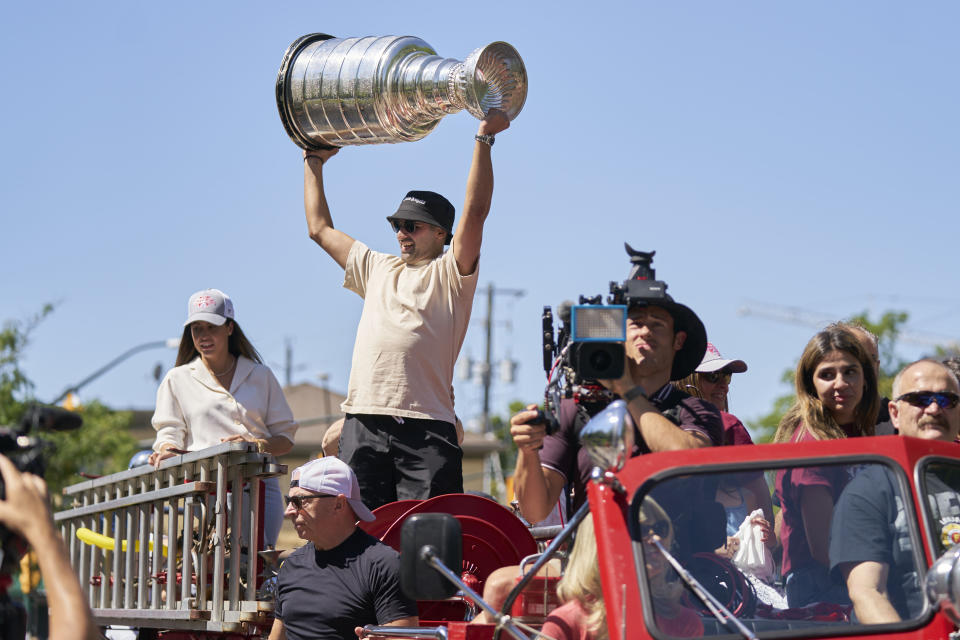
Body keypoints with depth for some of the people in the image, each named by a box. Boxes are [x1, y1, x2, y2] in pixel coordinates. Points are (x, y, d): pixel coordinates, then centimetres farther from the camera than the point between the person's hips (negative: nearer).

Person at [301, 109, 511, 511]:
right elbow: (320, 229, 33)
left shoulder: (449, 275, 9)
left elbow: (475, 211, -4)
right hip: (363, 425, 5)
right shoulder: (376, 269, 25)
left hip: (426, 426, -4)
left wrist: (484, 139, -7)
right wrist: (314, 161, 38)